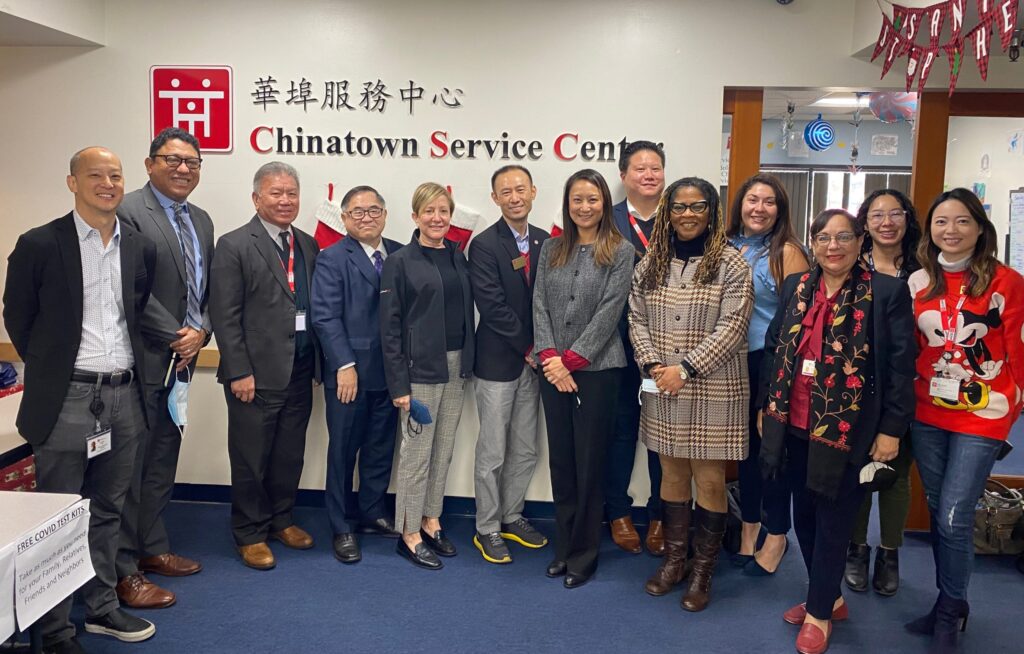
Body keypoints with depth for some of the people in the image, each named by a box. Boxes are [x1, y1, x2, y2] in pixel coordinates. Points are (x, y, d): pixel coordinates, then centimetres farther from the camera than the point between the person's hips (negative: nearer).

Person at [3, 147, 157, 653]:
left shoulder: (141, 248, 6)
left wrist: (132, 366, 11)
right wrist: (49, 370, 5)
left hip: (123, 397, 5)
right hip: (67, 400, -4)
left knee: (108, 510, 16)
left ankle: (102, 607, 31)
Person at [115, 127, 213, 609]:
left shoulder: (201, 221, 13)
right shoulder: (128, 211, -12)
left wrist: (200, 331, -3)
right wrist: (174, 337, -14)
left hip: (180, 361, 8)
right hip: (140, 361, -8)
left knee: (162, 462, 17)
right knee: (130, 466, 0)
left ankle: (152, 549, 31)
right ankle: (124, 570, 10)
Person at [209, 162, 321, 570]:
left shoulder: (308, 245, 10)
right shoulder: (234, 246, -7)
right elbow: (225, 316, -10)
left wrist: (318, 362, 7)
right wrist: (239, 372, -14)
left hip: (300, 372, 6)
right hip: (256, 374, -5)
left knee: (290, 455, 16)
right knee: (251, 458, 6)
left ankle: (281, 520, 34)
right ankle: (249, 534, 22)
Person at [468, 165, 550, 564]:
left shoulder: (546, 242, 6)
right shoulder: (484, 246, -10)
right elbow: (493, 307, -16)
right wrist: (528, 348, -13)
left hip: (533, 362, 5)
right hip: (498, 362, -5)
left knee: (526, 450, 14)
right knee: (492, 453, 4)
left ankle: (511, 517, 31)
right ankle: (487, 529, 18)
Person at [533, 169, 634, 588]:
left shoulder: (620, 252, -3)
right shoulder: (551, 248, 10)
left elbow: (609, 311, -9)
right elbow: (540, 305, 4)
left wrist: (571, 359, -13)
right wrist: (549, 357, -9)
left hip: (596, 369, -4)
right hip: (553, 368, 4)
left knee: (589, 463, 3)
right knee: (560, 460, 10)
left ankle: (583, 554, 17)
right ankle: (564, 546, 24)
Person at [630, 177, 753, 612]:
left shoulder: (730, 263, -5)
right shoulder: (651, 263, 8)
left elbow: (731, 328, -11)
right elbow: (637, 319, 7)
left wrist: (685, 369, -17)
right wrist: (652, 365, -9)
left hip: (713, 392, -3)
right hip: (662, 391, 4)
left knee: (709, 479, 3)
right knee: (671, 473, 13)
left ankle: (702, 571, 18)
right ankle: (673, 559, 28)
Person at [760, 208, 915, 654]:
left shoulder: (887, 292, -8)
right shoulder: (794, 286, 5)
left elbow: (901, 365, -8)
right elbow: (773, 348, 11)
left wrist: (892, 429, -10)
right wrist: (767, 406, 9)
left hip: (848, 430, -5)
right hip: (795, 425, 5)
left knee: (832, 522, 6)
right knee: (803, 516, 15)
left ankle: (819, 613, 25)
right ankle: (829, 598, 35)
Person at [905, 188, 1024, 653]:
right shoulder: (918, 283, 4)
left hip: (982, 415, -4)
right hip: (927, 413, 4)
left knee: (954, 518, -5)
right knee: (937, 512, 13)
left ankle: (950, 613, 17)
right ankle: (948, 603, 31)